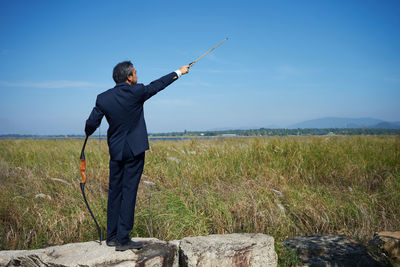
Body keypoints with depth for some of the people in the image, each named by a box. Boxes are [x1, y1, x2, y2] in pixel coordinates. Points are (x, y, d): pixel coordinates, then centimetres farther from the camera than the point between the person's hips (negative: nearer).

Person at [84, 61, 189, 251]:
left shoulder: (103, 98, -1)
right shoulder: (136, 92, -9)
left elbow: (91, 123, 2)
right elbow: (157, 85, 5)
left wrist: (88, 133, 26)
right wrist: (179, 72, 19)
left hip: (115, 150, 4)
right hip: (134, 150, -4)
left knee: (115, 192, 12)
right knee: (129, 192, -1)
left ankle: (112, 237, 20)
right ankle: (123, 239, 1)